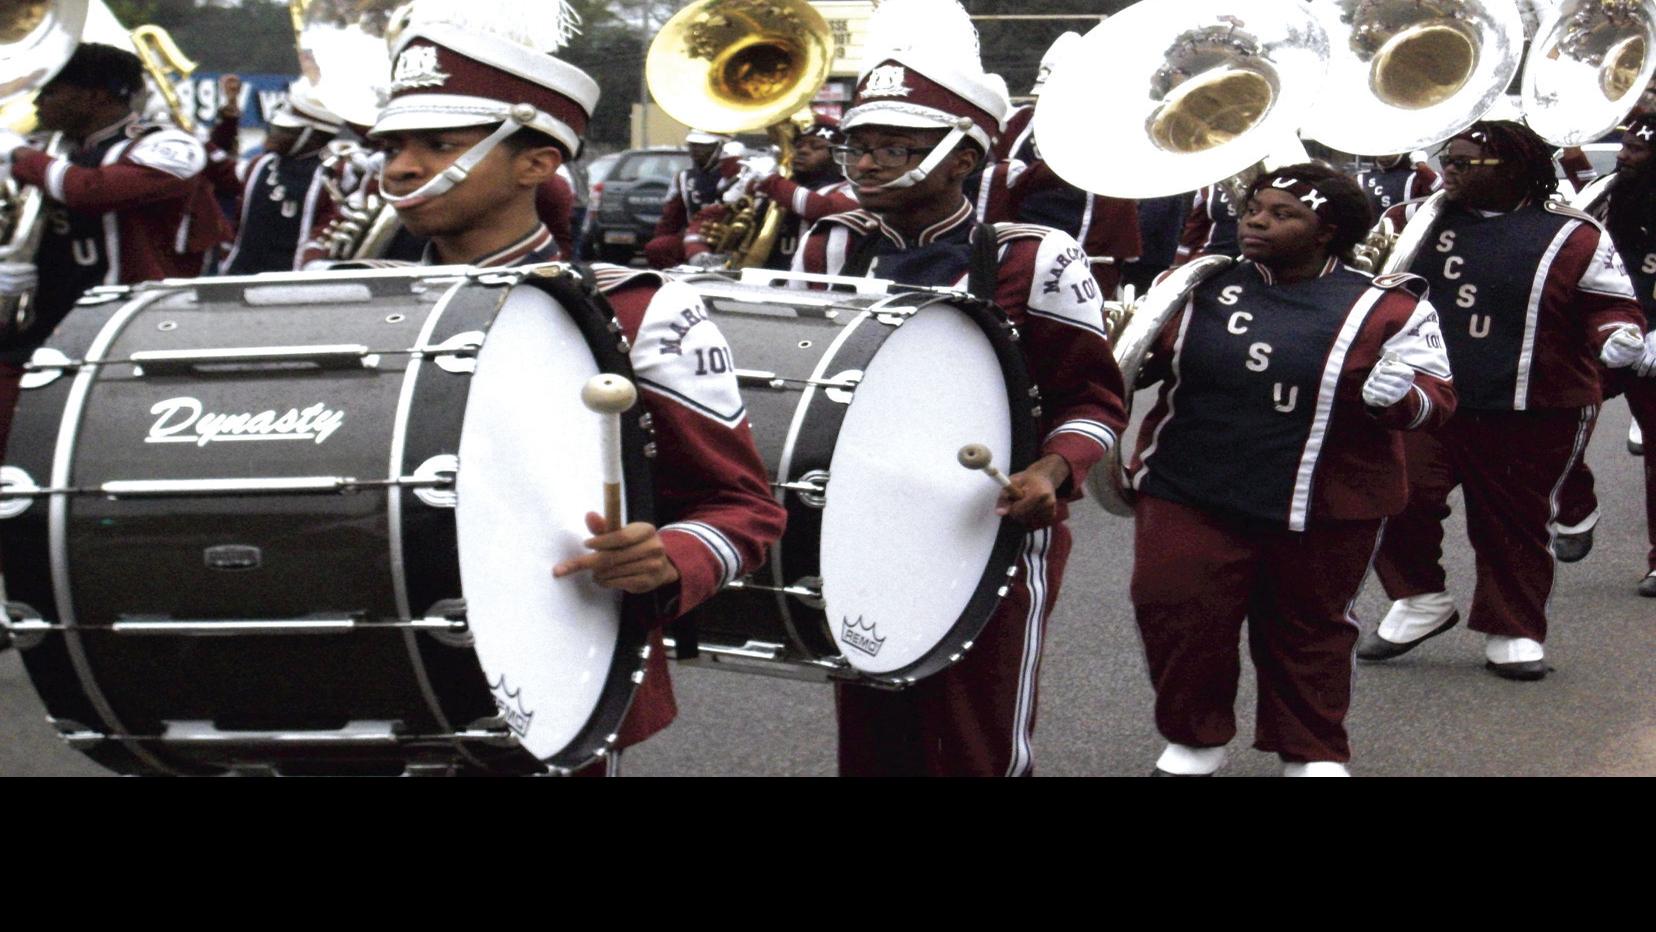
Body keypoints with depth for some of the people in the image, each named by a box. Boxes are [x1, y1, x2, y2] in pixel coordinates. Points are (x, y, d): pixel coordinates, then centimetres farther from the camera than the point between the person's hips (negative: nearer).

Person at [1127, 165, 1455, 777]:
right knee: (1175, 616, -1)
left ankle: (1312, 753, 32)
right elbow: (1145, 360, 13)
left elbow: (1436, 396, -5)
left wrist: (1401, 394, -27)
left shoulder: (1385, 306, -6)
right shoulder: (1201, 285, 3)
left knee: (1308, 632, 13)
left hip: (1321, 512, -2)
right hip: (1188, 498, 2)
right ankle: (1193, 740, 22)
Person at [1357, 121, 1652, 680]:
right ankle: (1419, 602, 9)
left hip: (1533, 417, -2)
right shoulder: (1427, 220, 7)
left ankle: (1514, 632, 24)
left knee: (1516, 527, 8)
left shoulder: (1572, 237, -4)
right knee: (1403, 497, -13)